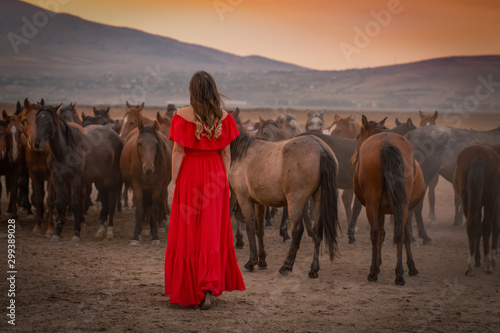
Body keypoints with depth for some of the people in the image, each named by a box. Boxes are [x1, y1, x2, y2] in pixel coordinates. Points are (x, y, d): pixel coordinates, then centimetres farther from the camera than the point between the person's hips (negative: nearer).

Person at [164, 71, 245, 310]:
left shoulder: (183, 116, -11)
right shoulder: (223, 117, -2)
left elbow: (178, 152, -11)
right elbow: (226, 153, 2)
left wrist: (173, 182, -4)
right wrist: (225, 182, 9)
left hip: (189, 174, -2)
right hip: (215, 173, 3)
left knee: (187, 233, 9)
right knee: (212, 232, 8)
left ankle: (188, 289, 16)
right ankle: (210, 288, -3)